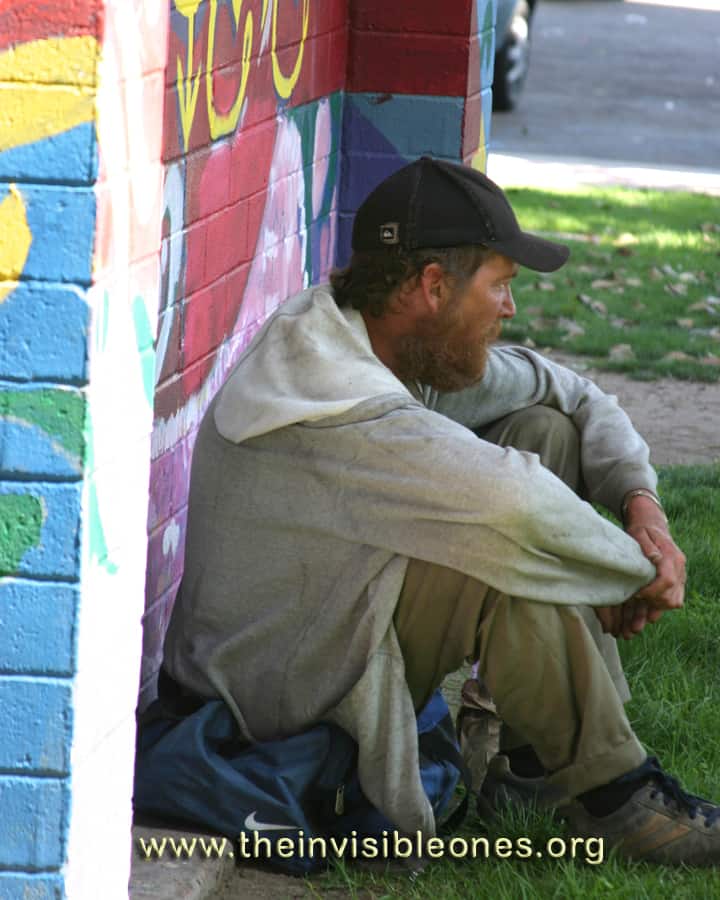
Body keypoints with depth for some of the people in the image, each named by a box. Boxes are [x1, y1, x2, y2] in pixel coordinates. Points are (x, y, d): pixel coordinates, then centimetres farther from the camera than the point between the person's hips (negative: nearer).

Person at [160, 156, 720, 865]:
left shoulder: (419, 348, 0)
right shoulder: (321, 392, -31)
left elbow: (570, 394, 14)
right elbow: (511, 501, -42)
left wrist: (642, 503, -5)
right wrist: (637, 572, -26)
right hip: (279, 693, -10)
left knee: (545, 431, 4)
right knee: (502, 545, -31)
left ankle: (538, 737, 2)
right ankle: (610, 794, -16)